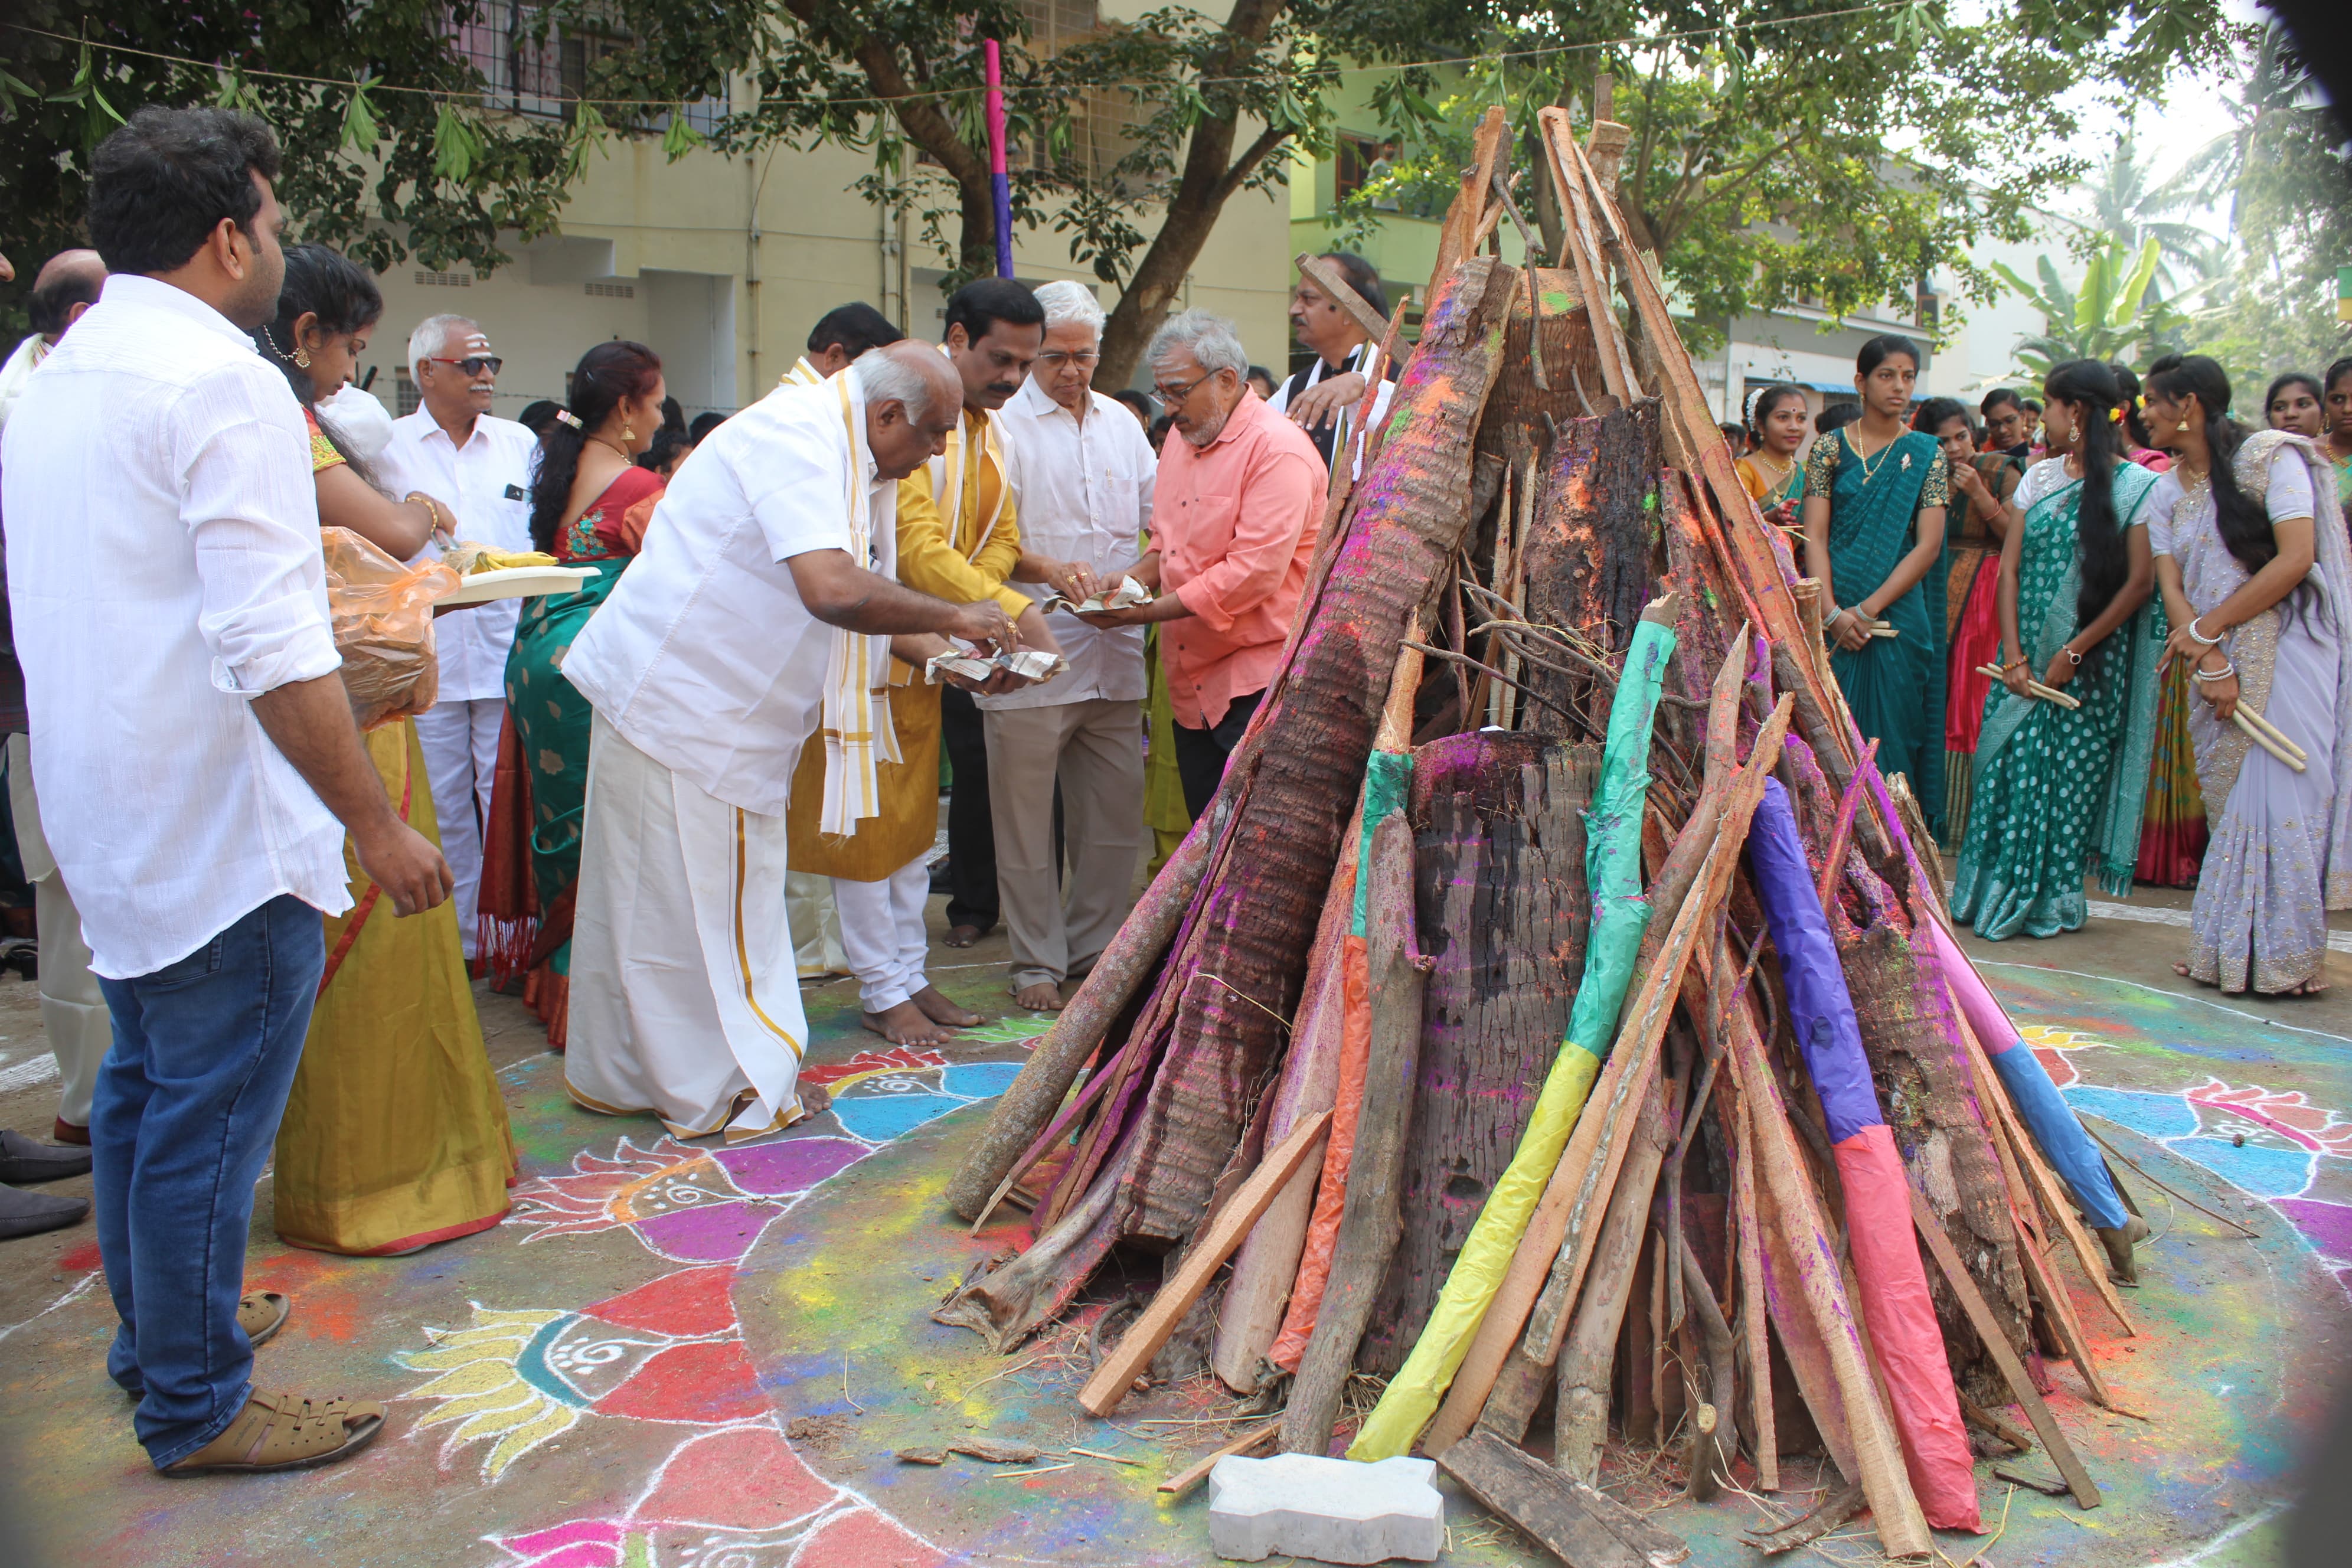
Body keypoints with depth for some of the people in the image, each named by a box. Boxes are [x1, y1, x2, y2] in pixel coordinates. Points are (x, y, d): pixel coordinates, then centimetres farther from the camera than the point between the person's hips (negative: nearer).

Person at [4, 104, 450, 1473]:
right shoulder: (223, 382, -17)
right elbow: (270, 646, -24)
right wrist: (375, 820, -20)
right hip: (222, 831, -10)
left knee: (145, 1089, 22)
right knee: (212, 1117, 1)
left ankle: (158, 1329, 39)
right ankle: (197, 1406, 14)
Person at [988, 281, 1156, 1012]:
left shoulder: (1121, 423, 17)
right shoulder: (1001, 423, -2)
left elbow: (1161, 520, 18)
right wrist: (1048, 570, -25)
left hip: (1115, 655, 5)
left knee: (1116, 814, 8)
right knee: (1027, 819, 1)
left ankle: (1095, 949, 23)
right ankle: (1038, 962, 14)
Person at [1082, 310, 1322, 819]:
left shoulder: (1277, 448, -13)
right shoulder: (1180, 441, 15)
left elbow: (1256, 570, -22)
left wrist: (1149, 612, -20)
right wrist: (1126, 581, 1)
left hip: (1258, 681, -8)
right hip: (1193, 682, 8)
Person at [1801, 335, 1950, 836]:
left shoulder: (1926, 454, 4)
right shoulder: (1830, 447, 5)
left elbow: (1928, 546, -3)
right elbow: (1814, 537, -1)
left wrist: (1867, 610, -13)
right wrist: (1833, 612, -14)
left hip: (1898, 614, 0)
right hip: (1833, 618, 0)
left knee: (1889, 735, 1)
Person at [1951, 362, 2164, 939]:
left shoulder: (2137, 486, -4)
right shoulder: (2040, 477, 10)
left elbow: (2140, 582, -9)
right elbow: (2010, 568, 6)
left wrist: (2074, 652, -14)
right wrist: (2014, 654, -5)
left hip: (2092, 659, -4)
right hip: (2027, 656, 4)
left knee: (2070, 773, -1)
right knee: (2009, 766, 1)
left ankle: (2052, 901, 9)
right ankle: (1994, 892, 10)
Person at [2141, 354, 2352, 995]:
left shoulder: (2270, 457, -6)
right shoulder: (2167, 492, 12)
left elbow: (2296, 559, -14)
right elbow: (2171, 587, 2)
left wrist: (2206, 628, -12)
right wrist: (2211, 662, -13)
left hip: (2287, 646, -5)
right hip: (2219, 660, 5)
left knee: (2279, 791, -8)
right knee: (2228, 800, 6)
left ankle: (2286, 956, 0)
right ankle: (2228, 950, 11)